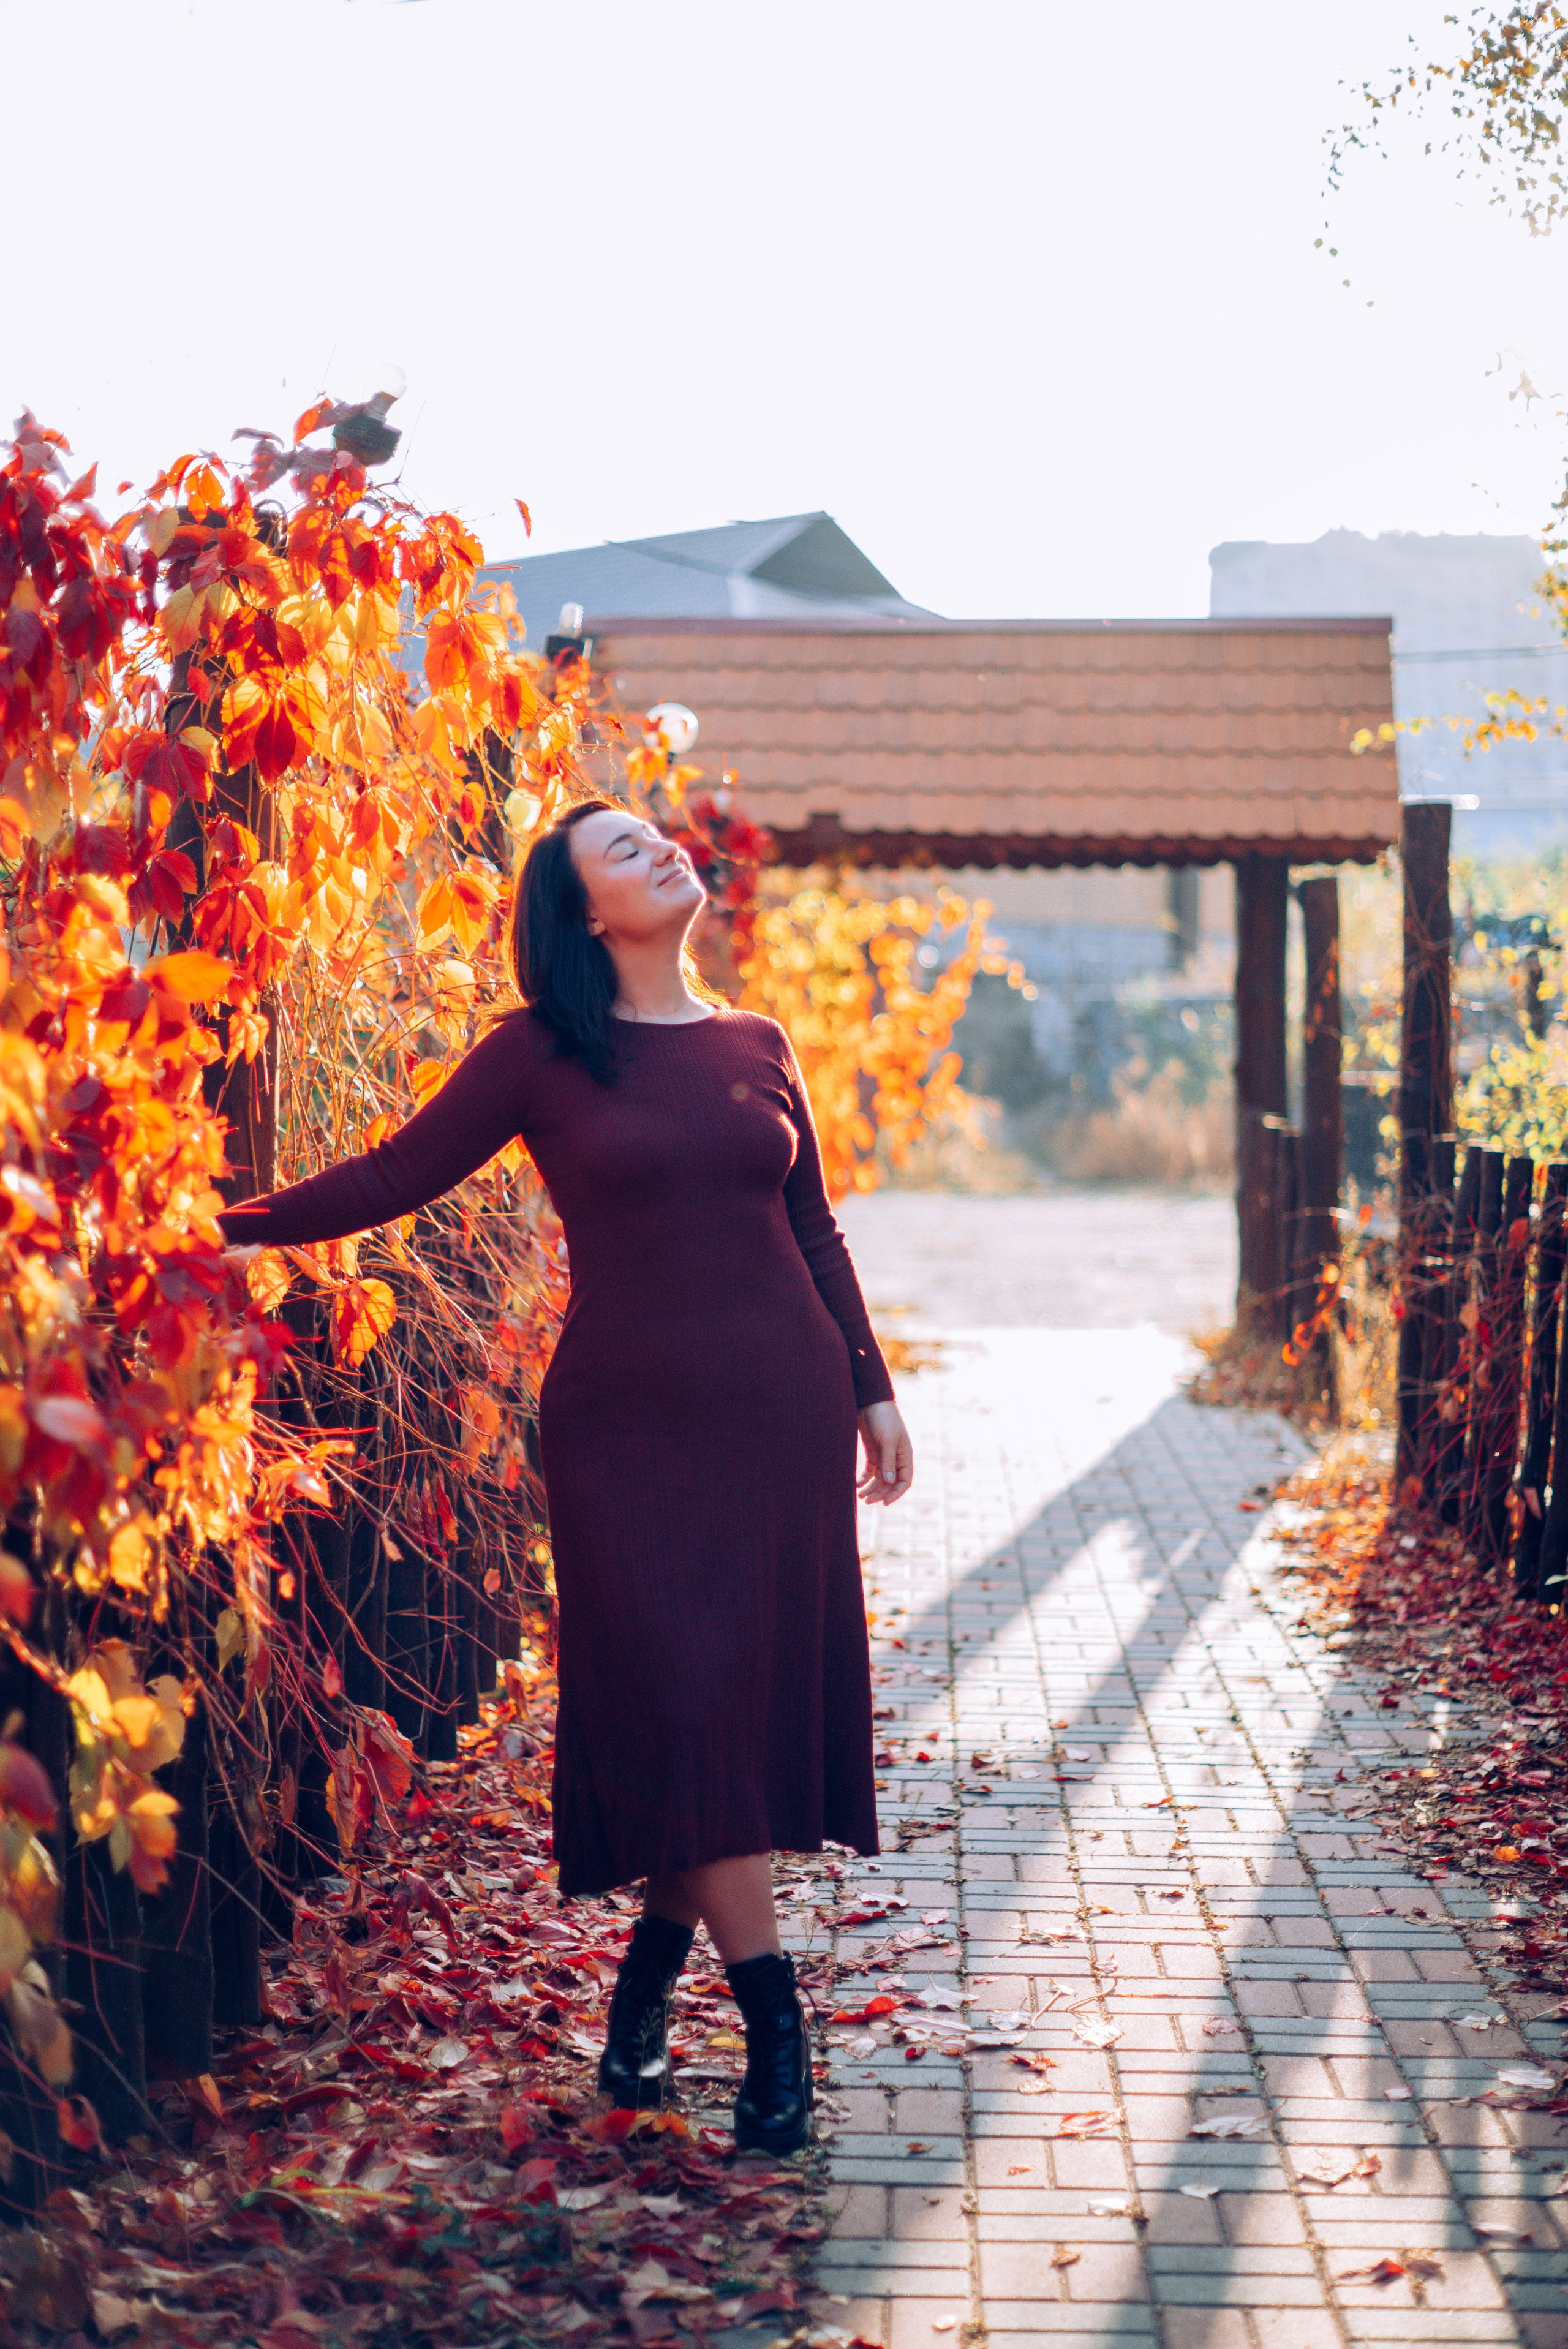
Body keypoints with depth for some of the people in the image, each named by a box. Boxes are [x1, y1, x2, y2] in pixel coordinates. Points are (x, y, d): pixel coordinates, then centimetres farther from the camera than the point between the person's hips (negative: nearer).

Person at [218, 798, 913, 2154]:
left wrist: (871, 1388, 15)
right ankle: (774, 2022, -1)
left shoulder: (758, 1049, 11)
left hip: (779, 1408, 4)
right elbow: (404, 1173, 0)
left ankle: (652, 1971, 22)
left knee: (765, 1691, 3)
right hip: (629, 1418, -3)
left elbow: (814, 1230, 16)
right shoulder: (543, 1057, 0)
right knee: (676, 1700, -8)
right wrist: (246, 1230, -7)